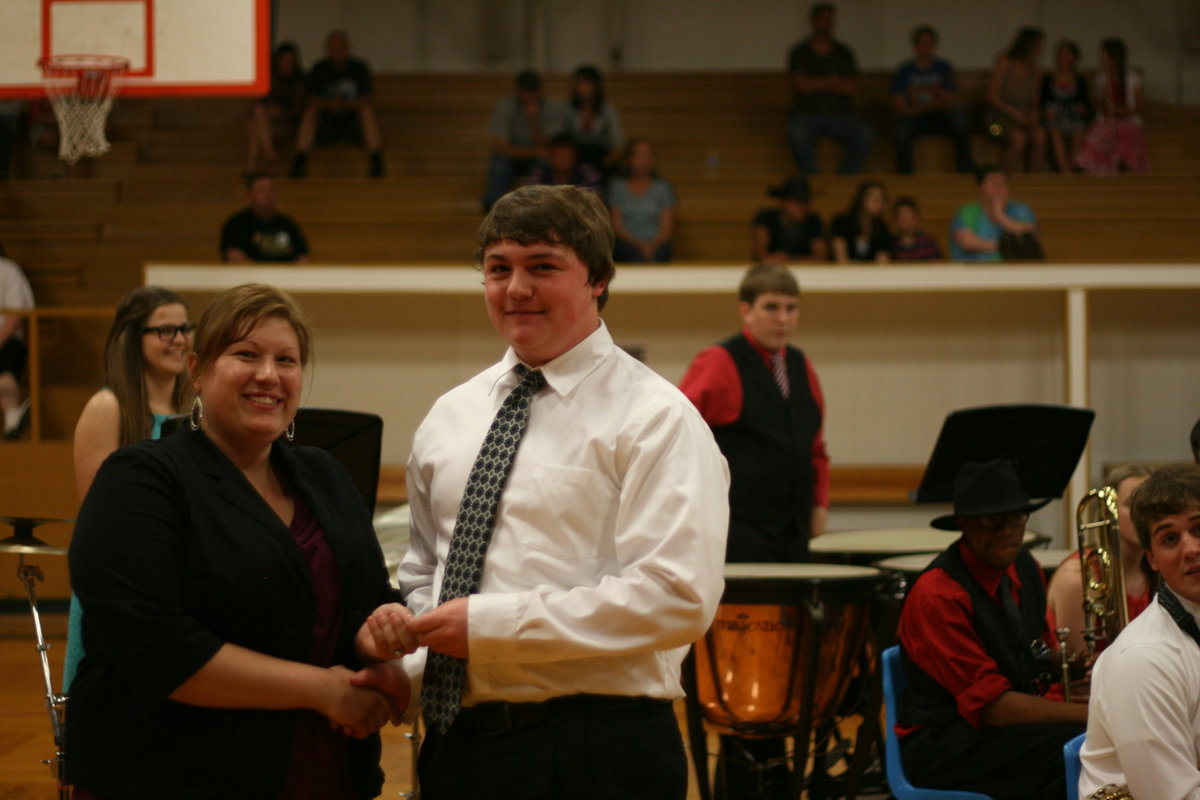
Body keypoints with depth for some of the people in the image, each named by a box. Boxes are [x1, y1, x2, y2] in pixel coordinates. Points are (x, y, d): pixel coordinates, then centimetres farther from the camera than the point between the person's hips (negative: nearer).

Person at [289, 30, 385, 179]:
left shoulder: (359, 67, -2)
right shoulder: (319, 70, -1)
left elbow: (368, 100, -11)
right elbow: (313, 101, -12)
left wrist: (346, 105, -30)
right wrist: (328, 104, -35)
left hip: (354, 124, 0)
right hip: (326, 126, 1)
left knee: (367, 110, -29)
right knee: (310, 111, -27)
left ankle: (376, 161, -33)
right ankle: (300, 160, -32)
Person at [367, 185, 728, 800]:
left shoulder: (655, 418, -7)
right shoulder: (450, 417, 13)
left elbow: (677, 598, -18)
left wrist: (490, 624, -18)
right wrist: (407, 666, 3)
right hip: (454, 743, 6)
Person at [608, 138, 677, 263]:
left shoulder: (663, 186, 12)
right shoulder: (617, 186, 11)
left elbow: (667, 227, 7)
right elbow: (616, 226, 4)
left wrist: (653, 245, -13)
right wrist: (639, 244, -12)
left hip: (657, 244, 1)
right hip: (627, 243, -1)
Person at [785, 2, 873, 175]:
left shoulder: (844, 53, 13)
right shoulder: (799, 52, 7)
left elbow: (852, 88, 0)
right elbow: (801, 84, -8)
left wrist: (817, 85, -7)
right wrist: (832, 82, -2)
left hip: (840, 114, 2)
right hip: (806, 113, -2)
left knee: (865, 134, -28)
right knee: (797, 134, -37)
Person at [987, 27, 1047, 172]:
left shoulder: (1035, 67, 14)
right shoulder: (1005, 63, -3)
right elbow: (992, 96, -6)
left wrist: (1034, 113, -3)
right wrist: (1014, 113, -17)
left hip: (1025, 116, 4)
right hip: (1002, 115, -4)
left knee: (1040, 135, -29)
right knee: (1019, 138, -35)